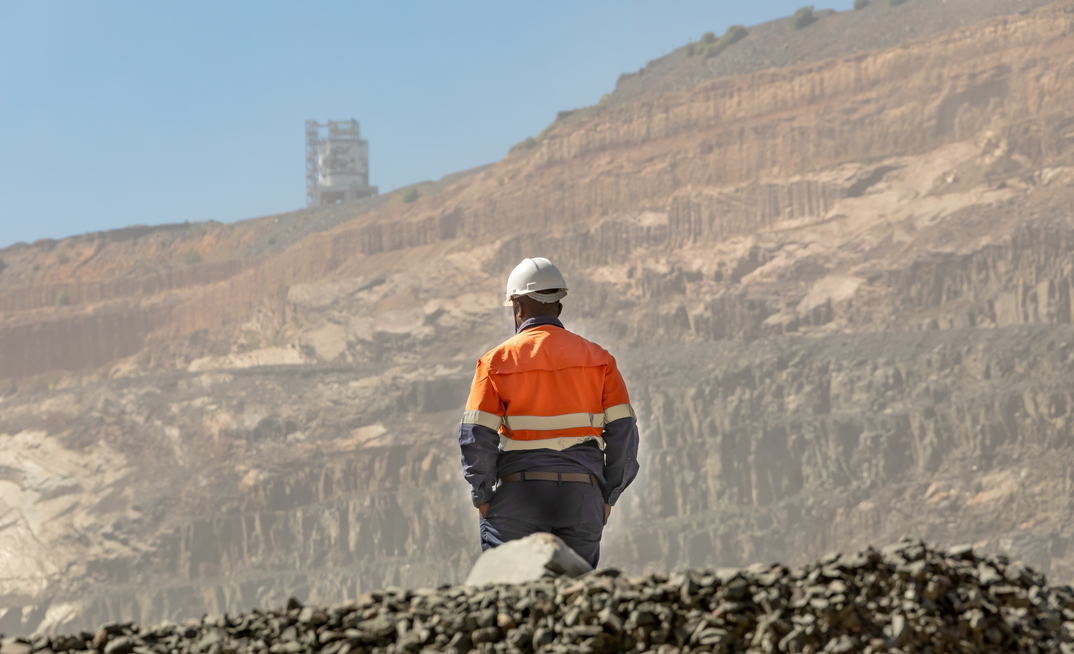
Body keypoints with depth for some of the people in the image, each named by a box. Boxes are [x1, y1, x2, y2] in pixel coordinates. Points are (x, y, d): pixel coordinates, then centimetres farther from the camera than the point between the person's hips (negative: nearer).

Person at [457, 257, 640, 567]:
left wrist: (482, 497, 4)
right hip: (581, 499, 2)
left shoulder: (497, 361, 0)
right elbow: (623, 430, 3)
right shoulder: (597, 358, 7)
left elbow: (476, 437, -6)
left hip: (518, 495, -2)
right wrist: (607, 496, 10)